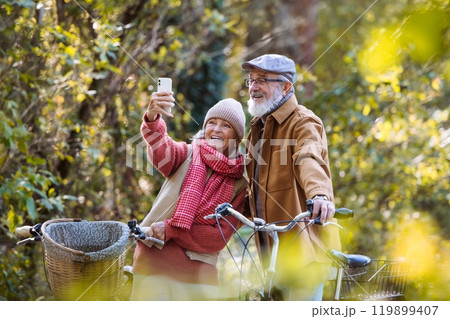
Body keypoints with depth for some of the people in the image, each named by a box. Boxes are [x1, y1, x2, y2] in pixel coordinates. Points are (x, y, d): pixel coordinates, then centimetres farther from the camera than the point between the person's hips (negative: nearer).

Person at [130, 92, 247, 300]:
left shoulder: (239, 183, 4)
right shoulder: (188, 154, 3)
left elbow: (220, 236, -3)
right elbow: (161, 152, -21)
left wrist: (170, 230, -14)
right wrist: (152, 118, -42)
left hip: (198, 269, 1)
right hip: (157, 258, -1)